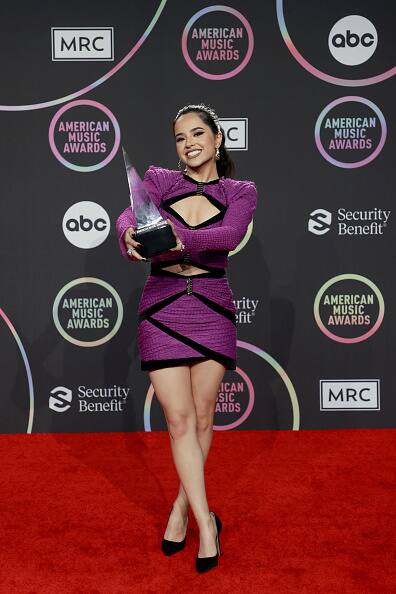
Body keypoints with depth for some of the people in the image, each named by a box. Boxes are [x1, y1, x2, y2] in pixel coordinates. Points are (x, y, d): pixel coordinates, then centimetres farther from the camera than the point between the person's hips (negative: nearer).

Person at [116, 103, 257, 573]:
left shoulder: (240, 193, 4)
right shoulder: (158, 180, 5)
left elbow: (230, 235, -18)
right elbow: (130, 217, -14)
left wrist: (180, 239, -36)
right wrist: (130, 236, -39)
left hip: (212, 309, 1)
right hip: (162, 309, 0)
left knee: (202, 416, 7)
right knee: (179, 419, -3)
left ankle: (182, 507, 28)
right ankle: (206, 522, 8)